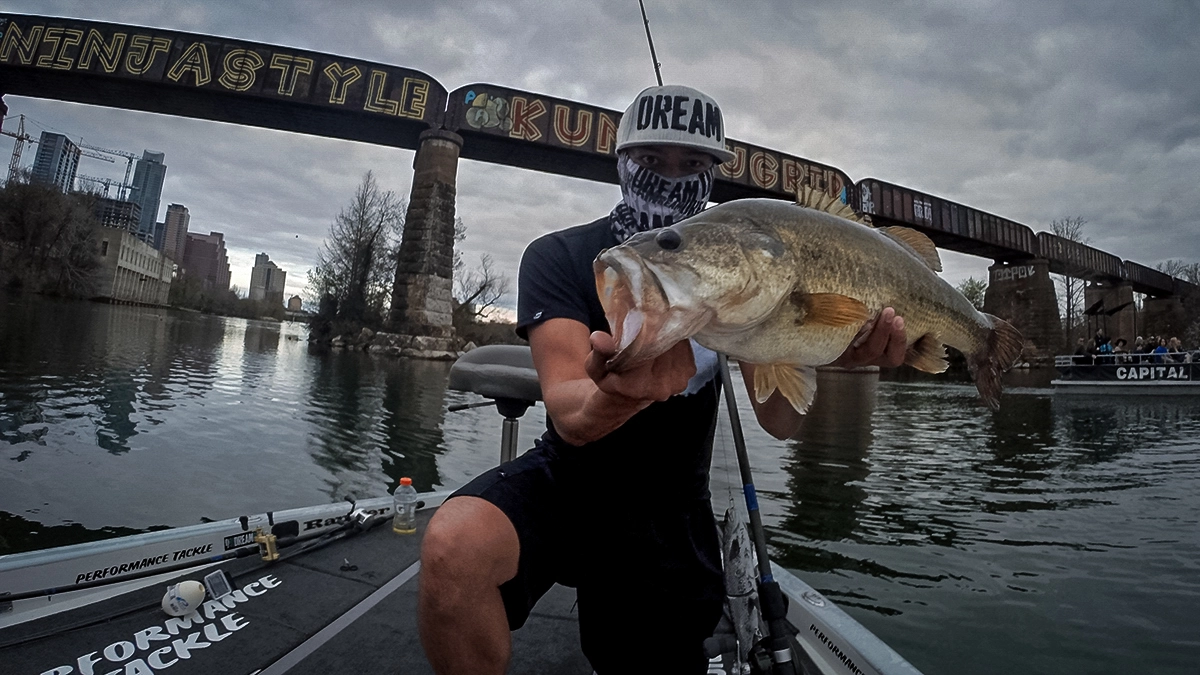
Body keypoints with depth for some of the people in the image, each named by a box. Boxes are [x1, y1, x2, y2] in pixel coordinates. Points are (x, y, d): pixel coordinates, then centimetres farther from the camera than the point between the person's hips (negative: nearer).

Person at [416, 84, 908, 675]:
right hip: (567, 478, -2)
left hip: (671, 515, 3)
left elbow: (779, 420, -12)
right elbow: (569, 415, -25)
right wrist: (617, 395, -50)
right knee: (453, 543, -32)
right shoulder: (560, 257, -11)